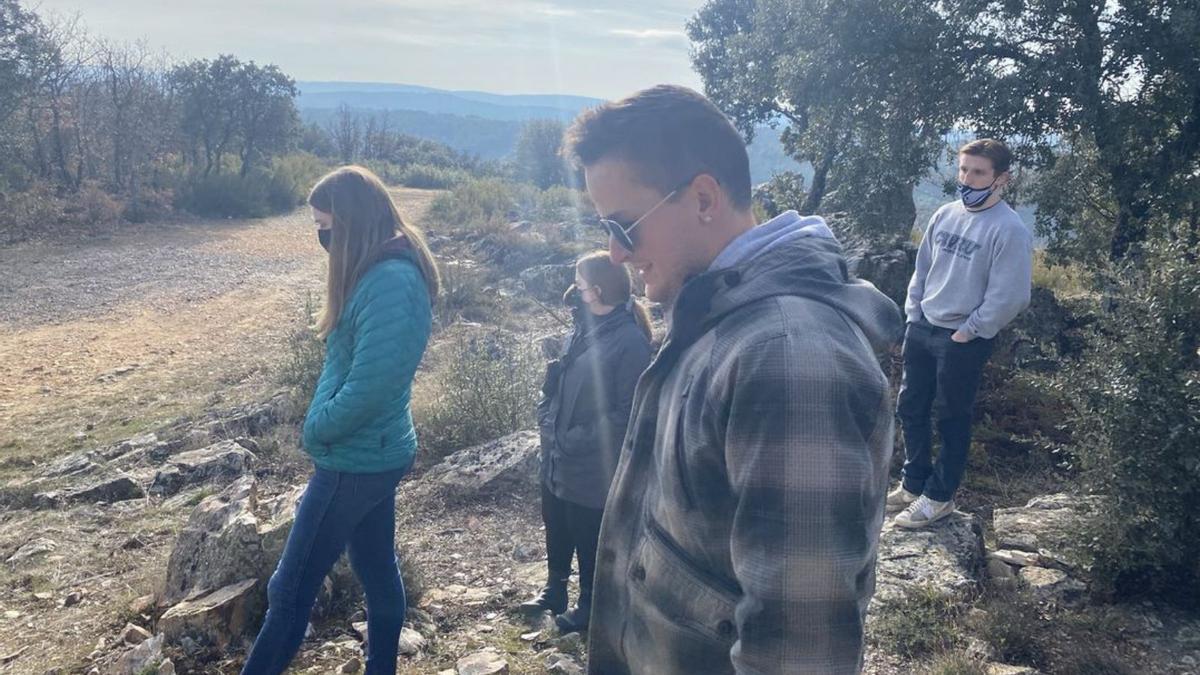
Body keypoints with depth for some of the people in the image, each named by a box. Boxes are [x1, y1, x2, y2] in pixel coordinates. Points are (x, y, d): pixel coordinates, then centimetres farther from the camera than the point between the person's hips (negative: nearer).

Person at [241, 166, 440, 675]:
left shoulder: (390, 282, -24)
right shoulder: (383, 272, 8)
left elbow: (369, 387, -27)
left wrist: (316, 430, -11)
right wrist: (322, 423, 5)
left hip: (355, 461, -10)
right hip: (376, 453, 10)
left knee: (291, 588, 3)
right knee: (378, 571, 20)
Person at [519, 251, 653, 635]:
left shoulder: (629, 341, -20)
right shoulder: (584, 331, 7)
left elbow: (626, 412, -22)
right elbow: (556, 383, 15)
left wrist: (577, 440, -20)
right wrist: (547, 421, 0)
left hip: (592, 469, -8)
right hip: (557, 459, 8)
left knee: (591, 541, 10)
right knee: (556, 529, 23)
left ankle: (589, 604, 31)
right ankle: (555, 587, 45)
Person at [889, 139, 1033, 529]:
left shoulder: (1009, 230, -16)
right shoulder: (945, 215, 5)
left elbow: (1008, 297, -18)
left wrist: (968, 333, -14)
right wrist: (913, 314, 7)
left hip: (963, 340, -7)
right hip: (922, 329, 7)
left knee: (952, 419, 7)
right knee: (910, 409, 15)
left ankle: (939, 497, 21)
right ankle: (914, 484, 32)